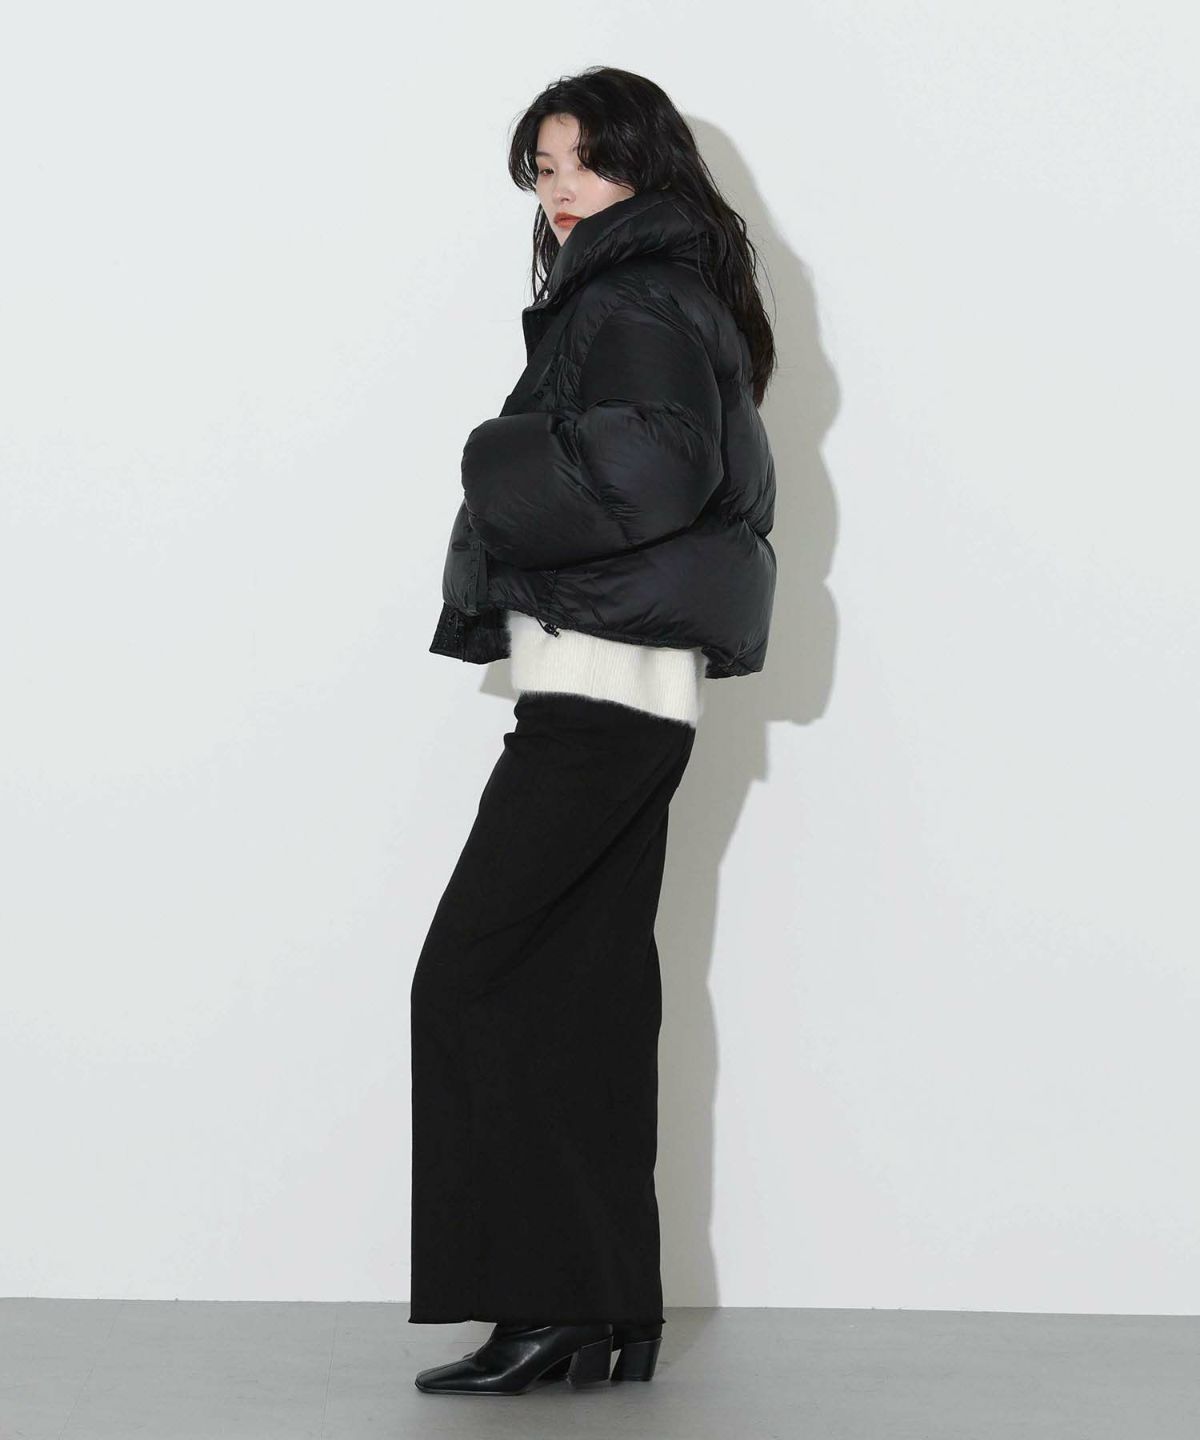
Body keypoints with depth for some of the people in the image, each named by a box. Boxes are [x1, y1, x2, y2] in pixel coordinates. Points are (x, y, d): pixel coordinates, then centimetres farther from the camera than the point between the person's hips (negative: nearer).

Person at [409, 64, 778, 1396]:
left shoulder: (634, 304, -8)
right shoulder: (671, 303, 21)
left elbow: (638, 471, -24)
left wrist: (499, 470, -8)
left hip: (594, 687, -10)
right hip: (640, 695, 10)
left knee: (467, 977, -9)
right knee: (588, 996, 8)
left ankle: (545, 1304, -9)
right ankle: (611, 1312, 10)